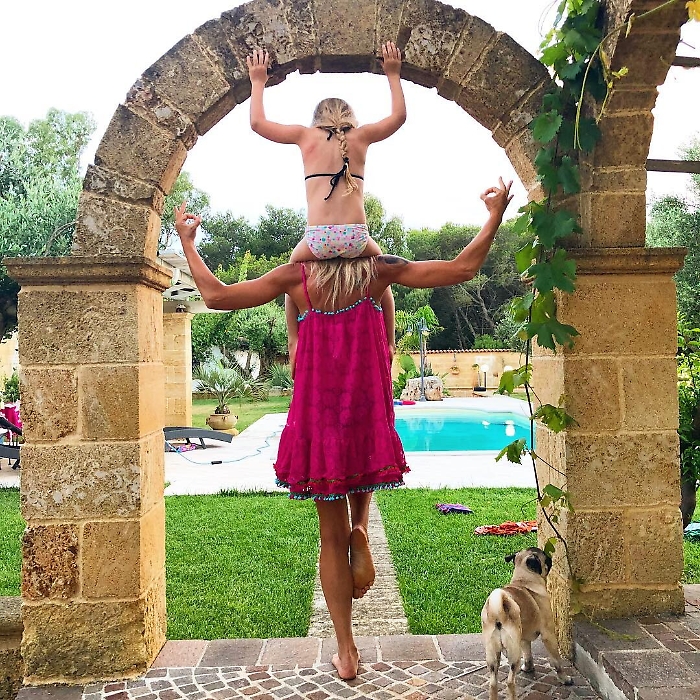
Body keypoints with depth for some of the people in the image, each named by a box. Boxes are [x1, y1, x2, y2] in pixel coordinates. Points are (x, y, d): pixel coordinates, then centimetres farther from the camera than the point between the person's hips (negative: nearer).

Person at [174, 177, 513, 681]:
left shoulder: (296, 276, -3)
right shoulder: (379, 270, -2)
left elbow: (216, 296, -1)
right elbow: (463, 269, -1)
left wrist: (188, 242, 12)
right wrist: (495, 217, 10)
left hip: (317, 414, -1)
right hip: (369, 411, 1)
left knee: (332, 536, 12)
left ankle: (346, 652, 18)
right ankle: (361, 530, 4)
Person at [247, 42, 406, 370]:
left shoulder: (306, 135, 15)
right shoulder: (361, 136, 16)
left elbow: (257, 122, 25)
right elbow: (399, 116, 33)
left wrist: (258, 82, 38)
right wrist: (393, 75, 43)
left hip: (317, 240, 0)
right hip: (357, 238, 1)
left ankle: (294, 341, 23)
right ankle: (389, 344, 28)